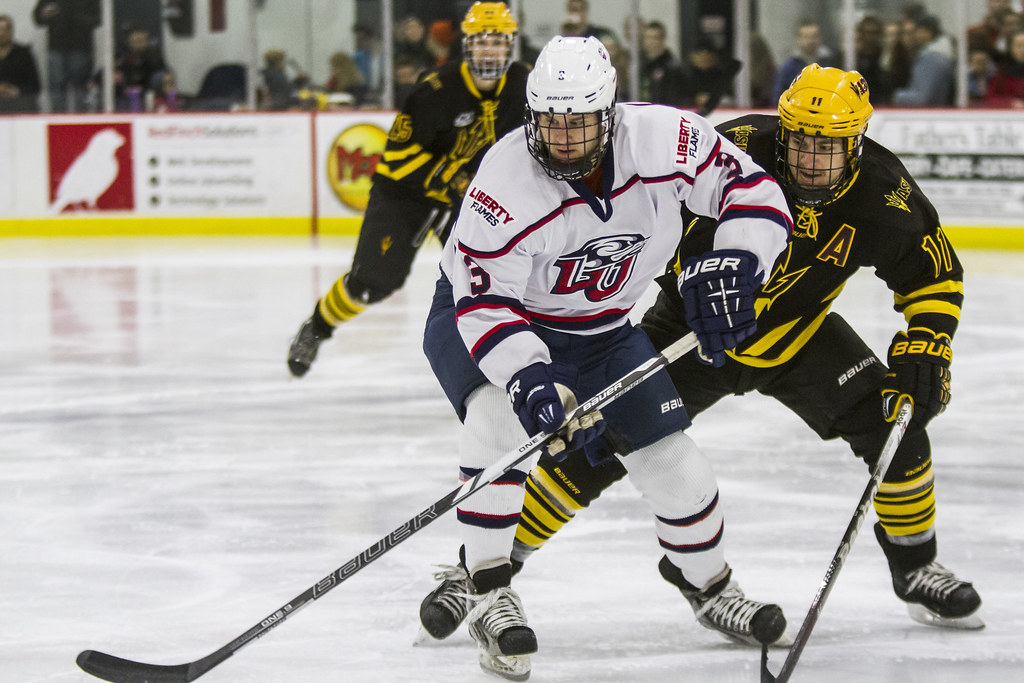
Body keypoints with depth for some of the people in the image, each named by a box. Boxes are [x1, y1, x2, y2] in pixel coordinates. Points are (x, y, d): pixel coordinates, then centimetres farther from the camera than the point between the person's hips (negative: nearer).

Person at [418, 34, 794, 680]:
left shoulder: (662, 138, -26)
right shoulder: (506, 180, -34)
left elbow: (752, 189, -15)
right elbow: (486, 303, -32)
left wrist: (734, 263, -33)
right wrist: (531, 379, -46)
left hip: (598, 327, 4)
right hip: (477, 313, -4)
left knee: (672, 460, 4)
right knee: (498, 416, -33)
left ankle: (709, 585, 31)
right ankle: (486, 591, -21)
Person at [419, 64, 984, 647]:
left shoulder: (883, 193, -20)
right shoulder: (740, 150, -29)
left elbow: (936, 273, -6)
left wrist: (925, 352, -17)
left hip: (798, 336, 3)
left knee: (893, 423, -11)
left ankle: (916, 569, 13)